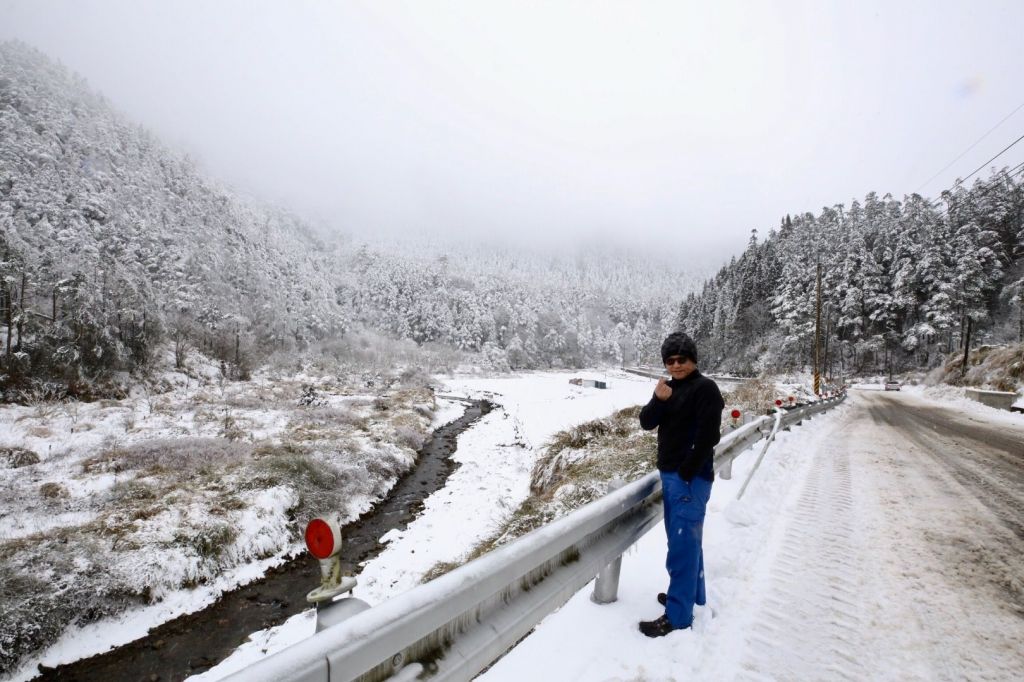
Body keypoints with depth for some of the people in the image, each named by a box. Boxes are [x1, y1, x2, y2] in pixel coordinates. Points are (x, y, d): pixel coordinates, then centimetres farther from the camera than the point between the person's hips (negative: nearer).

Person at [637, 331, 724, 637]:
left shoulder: (705, 388, -11)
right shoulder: (669, 388, 12)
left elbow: (707, 436, -17)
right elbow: (646, 422, 3)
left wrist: (686, 474, -18)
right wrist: (658, 400, -16)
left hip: (691, 477, -8)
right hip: (669, 474, 8)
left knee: (683, 545, -5)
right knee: (686, 539, 20)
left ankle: (678, 616, 2)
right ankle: (693, 593, 35)